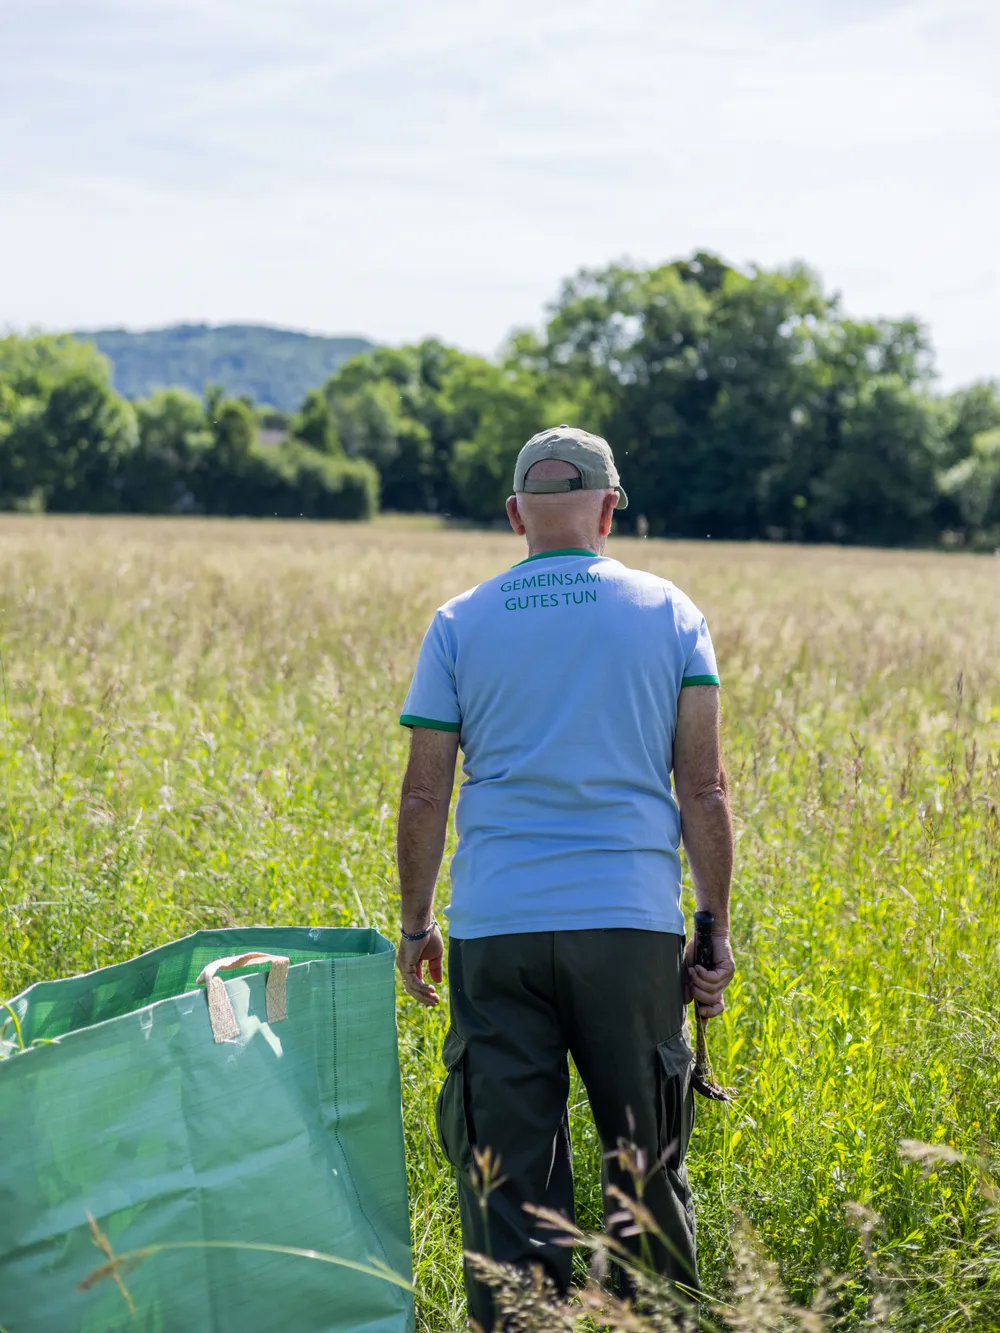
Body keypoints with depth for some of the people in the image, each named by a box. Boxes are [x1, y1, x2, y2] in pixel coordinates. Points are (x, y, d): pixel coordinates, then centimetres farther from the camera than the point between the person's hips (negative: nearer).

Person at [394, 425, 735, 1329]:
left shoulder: (460, 624, 5)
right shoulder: (670, 613, 4)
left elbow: (423, 797, 4)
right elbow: (703, 791, 0)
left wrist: (415, 925, 15)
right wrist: (717, 931, 6)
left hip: (495, 926, 0)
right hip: (631, 922, 0)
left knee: (508, 1164, 3)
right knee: (646, 1157, 11)